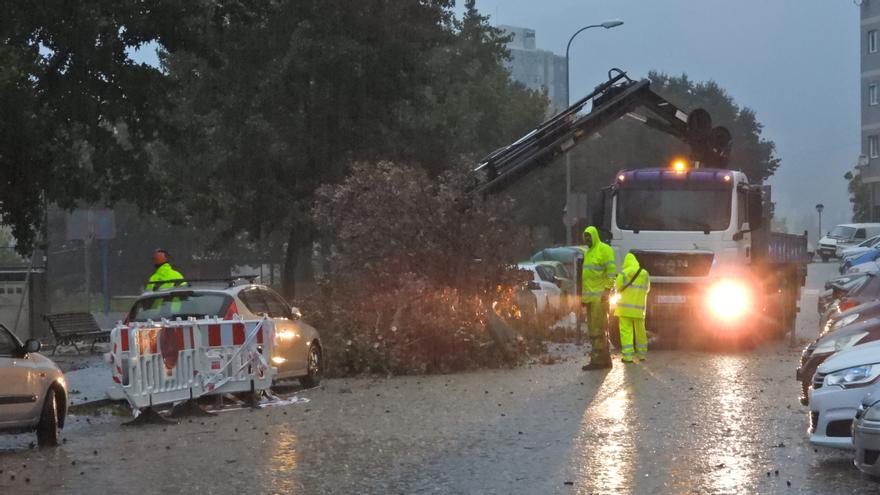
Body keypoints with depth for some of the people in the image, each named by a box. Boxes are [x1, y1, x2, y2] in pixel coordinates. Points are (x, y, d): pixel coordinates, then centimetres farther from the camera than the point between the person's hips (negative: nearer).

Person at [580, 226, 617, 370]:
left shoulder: (604, 250, -5)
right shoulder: (587, 252, 21)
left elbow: (611, 270, -13)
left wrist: (607, 290, -19)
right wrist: (583, 295, 20)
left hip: (599, 296, -9)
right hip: (589, 296, 9)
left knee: (598, 329, -11)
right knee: (593, 329, 10)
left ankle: (597, 360, -13)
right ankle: (605, 359, 15)